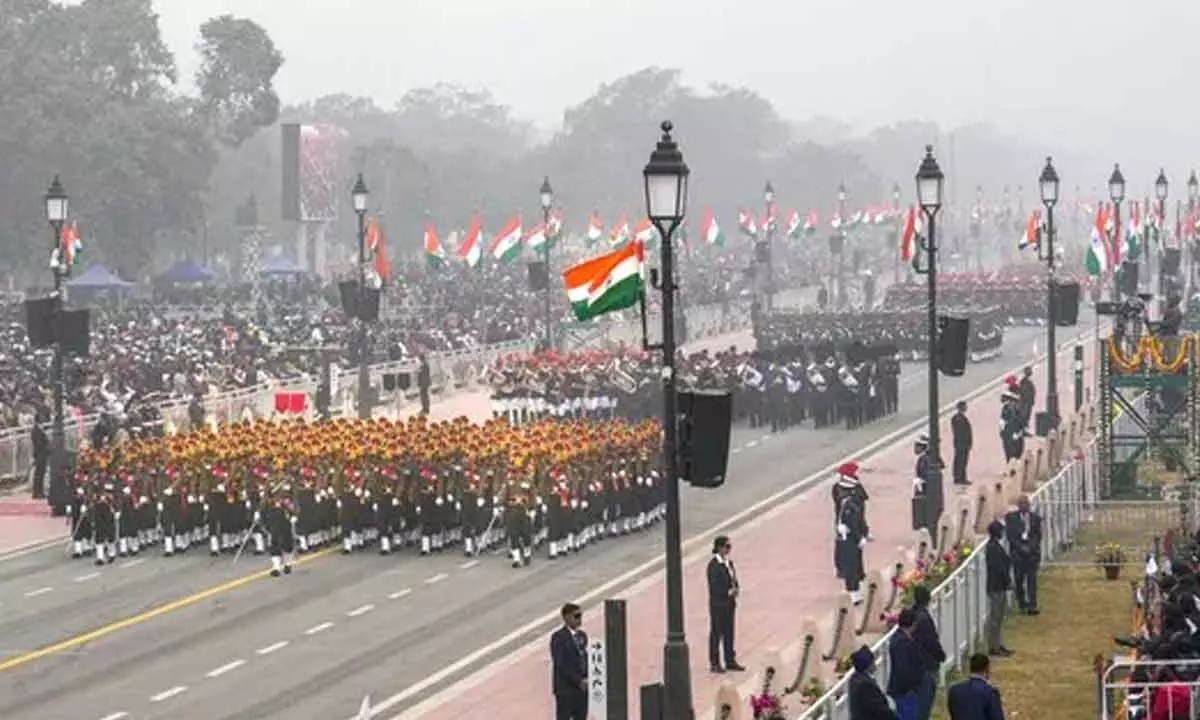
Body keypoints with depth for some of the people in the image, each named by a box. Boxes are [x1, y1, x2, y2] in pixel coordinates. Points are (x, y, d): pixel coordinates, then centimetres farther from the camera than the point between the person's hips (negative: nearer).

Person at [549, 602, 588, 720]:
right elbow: (560, 664, -15)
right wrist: (578, 681, -17)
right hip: (565, 689, -7)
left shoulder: (582, 636, 13)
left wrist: (586, 679, 0)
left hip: (582, 688, 7)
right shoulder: (558, 637, -10)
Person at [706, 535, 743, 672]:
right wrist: (729, 592, -19)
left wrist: (735, 590, -3)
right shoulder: (714, 565, -14)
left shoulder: (729, 563, 11)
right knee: (716, 633, -1)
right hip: (718, 604, -8)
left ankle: (730, 661, 20)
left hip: (730, 603, 8)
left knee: (729, 632, 12)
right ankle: (714, 664, 5)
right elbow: (714, 587, -17)